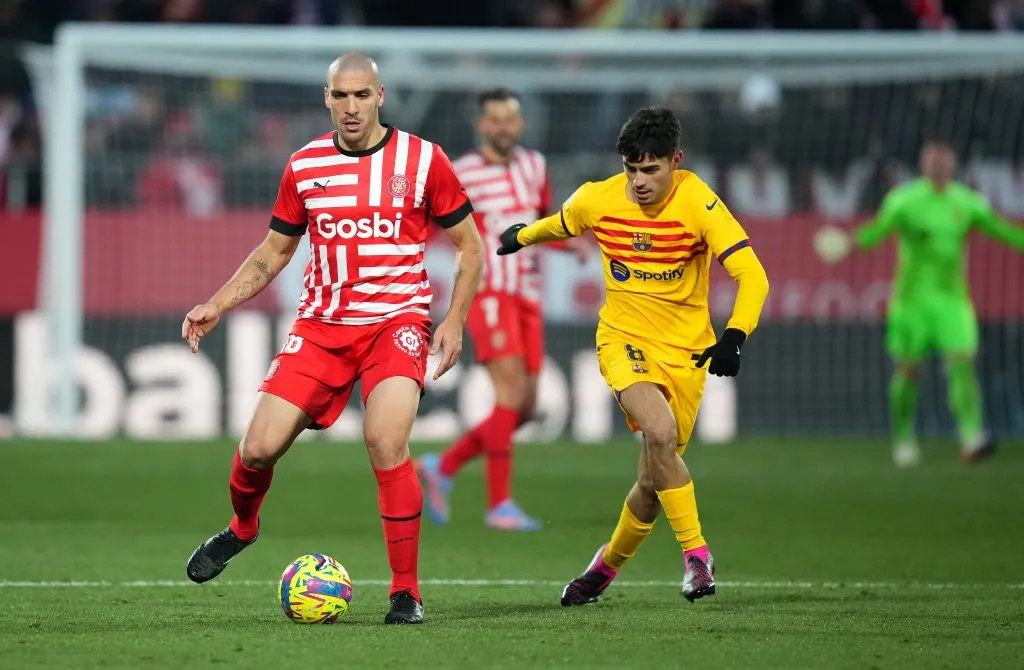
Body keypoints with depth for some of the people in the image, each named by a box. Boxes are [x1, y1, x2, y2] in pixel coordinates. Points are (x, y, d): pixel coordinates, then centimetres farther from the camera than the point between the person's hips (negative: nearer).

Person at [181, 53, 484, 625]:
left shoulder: (422, 159, -3)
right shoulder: (305, 165, 5)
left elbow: (469, 247, 5)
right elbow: (272, 253, 17)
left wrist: (455, 321, -8)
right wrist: (217, 306, 5)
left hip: (396, 320, -3)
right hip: (321, 324, 3)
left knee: (386, 442, -26)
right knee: (259, 449, -6)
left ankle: (407, 592, -13)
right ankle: (242, 529, 30)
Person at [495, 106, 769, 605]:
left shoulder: (698, 203, -18)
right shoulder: (597, 200, -8)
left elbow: (752, 275, -23)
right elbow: (561, 224, 17)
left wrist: (734, 337, -39)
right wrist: (523, 236, 37)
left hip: (686, 352, 0)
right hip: (623, 339, 0)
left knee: (656, 480, 4)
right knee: (661, 432, -30)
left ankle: (609, 563, 33)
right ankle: (696, 554, -20)